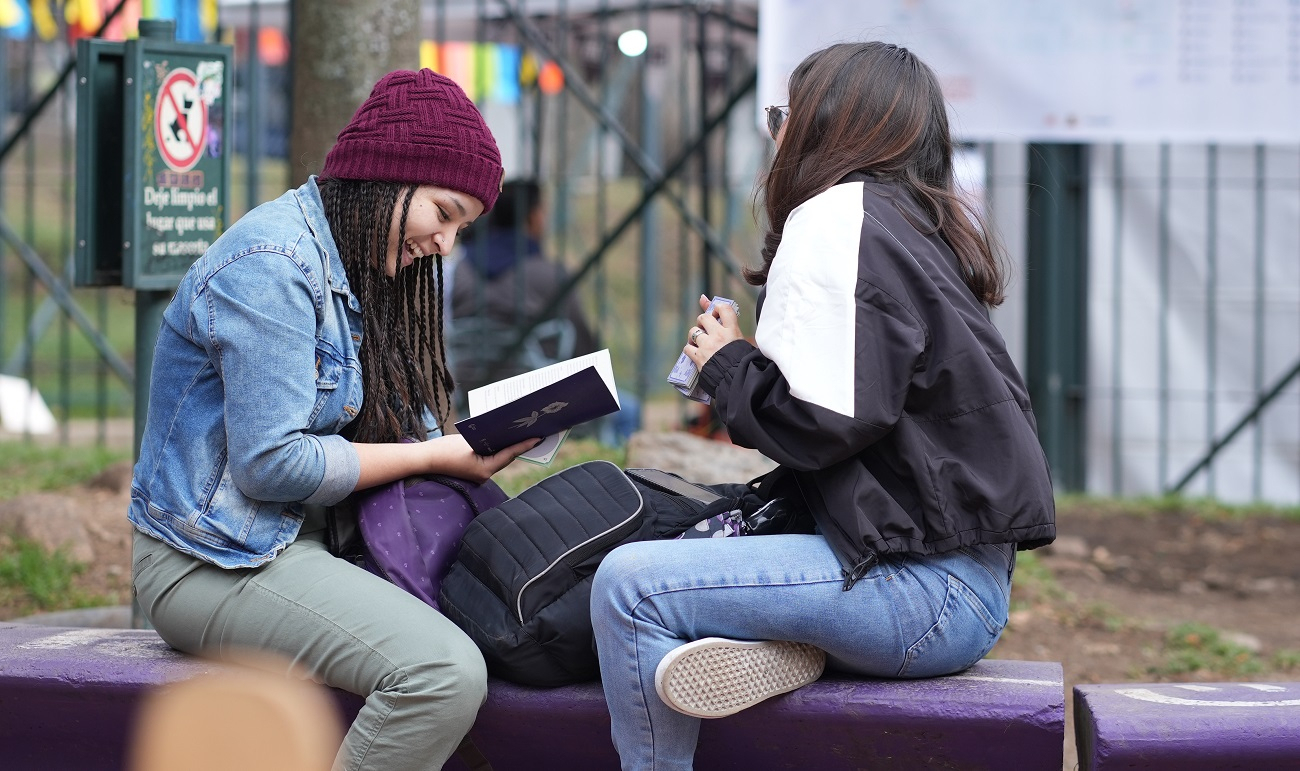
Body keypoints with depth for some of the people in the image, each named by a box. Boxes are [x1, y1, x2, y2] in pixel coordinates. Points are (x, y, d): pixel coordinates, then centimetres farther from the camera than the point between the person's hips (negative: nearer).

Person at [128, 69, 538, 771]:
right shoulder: (271, 262, -16)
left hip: (308, 539, 10)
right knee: (446, 672, -28)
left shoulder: (353, 264, 14)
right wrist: (436, 457, -15)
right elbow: (269, 464, -21)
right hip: (215, 561, -10)